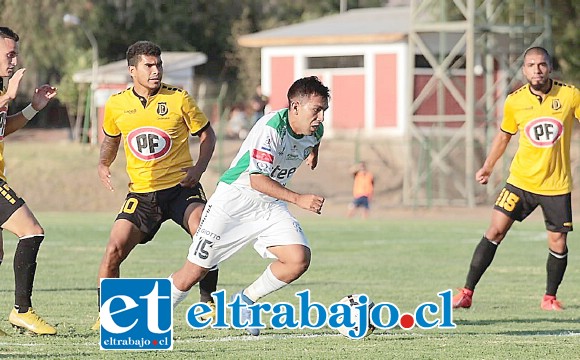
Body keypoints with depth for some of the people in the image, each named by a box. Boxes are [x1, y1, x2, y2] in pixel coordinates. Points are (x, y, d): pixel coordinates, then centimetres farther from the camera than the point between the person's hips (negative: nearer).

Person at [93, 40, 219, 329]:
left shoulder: (178, 99, -5)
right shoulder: (116, 105, 2)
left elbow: (207, 135, 7)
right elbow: (110, 140, 22)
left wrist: (200, 167, -9)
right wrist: (103, 166, 3)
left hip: (181, 187, -2)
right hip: (141, 193, 2)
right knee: (114, 250, -12)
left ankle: (208, 300, -4)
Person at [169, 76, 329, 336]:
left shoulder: (315, 131, -5)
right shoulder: (272, 127, -28)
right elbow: (257, 179, -35)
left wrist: (313, 152, 39)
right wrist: (298, 199, -43)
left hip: (270, 206, 6)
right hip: (234, 199, -6)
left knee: (299, 259, -16)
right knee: (194, 272, -5)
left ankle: (247, 300, 6)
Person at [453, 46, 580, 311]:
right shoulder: (515, 101, -1)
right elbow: (504, 135, 15)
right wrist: (488, 167, 18)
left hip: (557, 185, 0)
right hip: (521, 180, 0)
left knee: (558, 244, -1)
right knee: (495, 231, -8)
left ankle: (550, 298, 20)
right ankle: (467, 293, -4)